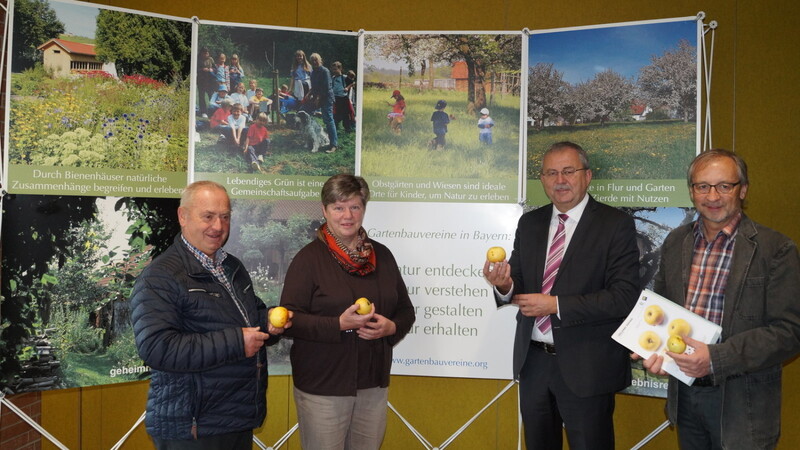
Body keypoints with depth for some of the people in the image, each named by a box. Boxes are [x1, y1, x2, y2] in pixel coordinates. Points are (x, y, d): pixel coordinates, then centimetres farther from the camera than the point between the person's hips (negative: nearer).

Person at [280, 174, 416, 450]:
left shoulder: (381, 255, 7)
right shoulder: (309, 258, -7)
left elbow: (405, 310, 12)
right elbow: (290, 320, -12)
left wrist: (391, 327, -9)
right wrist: (340, 324, -23)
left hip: (374, 385, 4)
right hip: (322, 388, -4)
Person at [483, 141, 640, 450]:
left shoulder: (616, 224, -9)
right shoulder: (529, 223, 7)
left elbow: (625, 297, -17)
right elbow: (519, 284, 8)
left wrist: (555, 305, -21)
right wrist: (504, 286, -16)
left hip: (585, 367, -5)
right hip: (532, 362, 5)